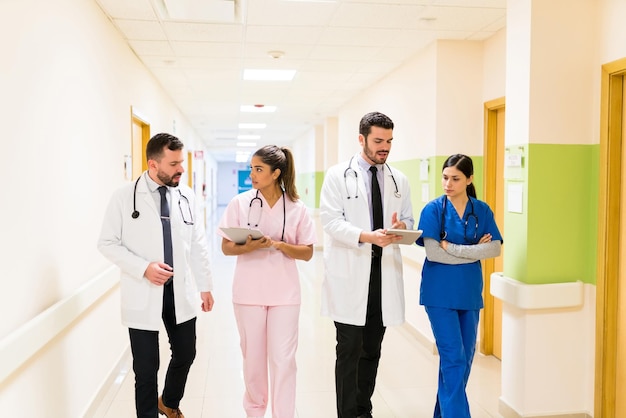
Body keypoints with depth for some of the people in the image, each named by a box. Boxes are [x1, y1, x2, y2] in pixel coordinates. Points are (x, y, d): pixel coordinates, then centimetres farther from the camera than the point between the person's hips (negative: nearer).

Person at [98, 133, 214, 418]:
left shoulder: (186, 195, 0)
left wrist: (205, 286, 7)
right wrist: (143, 268, -18)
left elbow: (197, 243, 5)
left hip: (181, 291, 4)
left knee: (186, 354, 17)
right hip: (143, 295, -3)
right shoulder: (125, 197, -8)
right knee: (146, 368, 7)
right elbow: (107, 243, -5)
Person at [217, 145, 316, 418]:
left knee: (283, 360, 0)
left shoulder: (296, 208, -3)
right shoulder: (239, 203, -3)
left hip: (284, 293, -1)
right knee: (253, 357, 14)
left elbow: (307, 253, -1)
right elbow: (226, 248, 0)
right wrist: (248, 247, -21)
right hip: (248, 292, 1)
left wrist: (279, 245, -18)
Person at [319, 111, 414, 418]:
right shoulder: (338, 175, -1)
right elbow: (330, 220, -10)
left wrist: (401, 226, -10)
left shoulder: (399, 180, 12)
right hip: (350, 273, -4)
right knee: (350, 350, -1)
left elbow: (409, 220, 15)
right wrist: (367, 236, -25)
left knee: (372, 350, 13)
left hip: (385, 271, 4)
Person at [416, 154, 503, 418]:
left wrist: (452, 248, -16)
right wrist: (475, 252, -12)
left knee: (465, 358, 11)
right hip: (440, 294, -4)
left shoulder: (482, 211, 3)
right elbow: (432, 253, -14)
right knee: (453, 359, -6)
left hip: (469, 293, 4)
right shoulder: (433, 209, -6)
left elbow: (495, 248, -7)